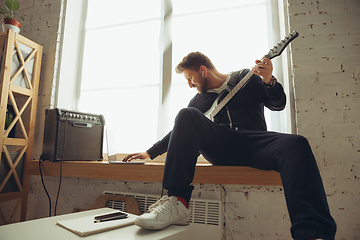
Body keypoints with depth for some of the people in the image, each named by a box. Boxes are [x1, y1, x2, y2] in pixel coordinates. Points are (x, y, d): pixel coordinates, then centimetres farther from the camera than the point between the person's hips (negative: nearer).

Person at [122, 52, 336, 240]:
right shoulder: (198, 100, 26)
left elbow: (278, 104, 11)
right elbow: (181, 131, 28)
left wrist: (269, 82, -10)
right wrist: (150, 153, 26)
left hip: (253, 143, -1)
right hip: (218, 147, 2)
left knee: (296, 145, -31)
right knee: (187, 115, -23)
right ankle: (178, 203, -33)